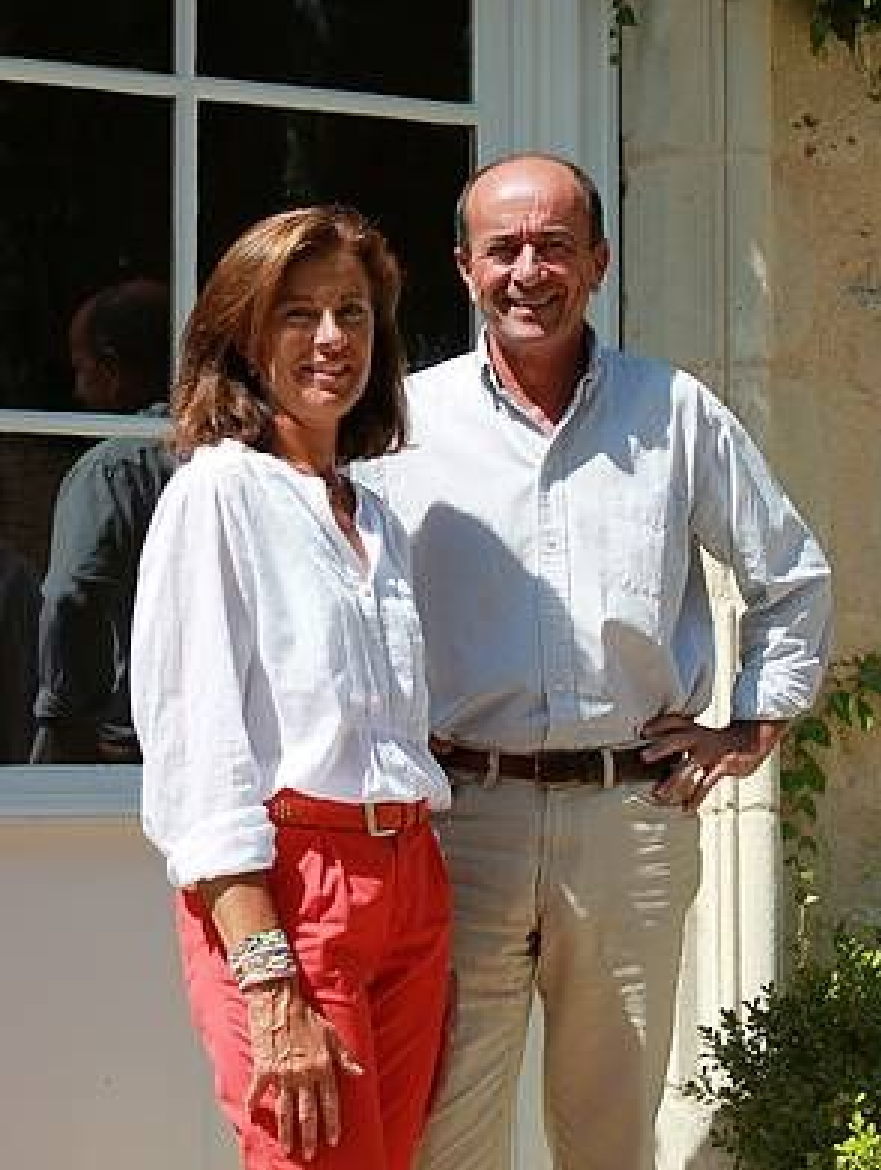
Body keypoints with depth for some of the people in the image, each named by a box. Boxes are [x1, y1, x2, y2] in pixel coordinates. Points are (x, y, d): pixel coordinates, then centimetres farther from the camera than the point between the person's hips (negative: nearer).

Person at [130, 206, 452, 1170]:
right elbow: (197, 748, -11)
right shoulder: (218, 491, -4)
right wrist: (272, 990, -19)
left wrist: (436, 945, 13)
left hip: (411, 886, 7)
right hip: (279, 887, -7)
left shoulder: (376, 517, 18)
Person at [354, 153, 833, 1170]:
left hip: (635, 812, 2)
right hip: (463, 813, -1)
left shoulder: (676, 414, 8)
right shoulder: (405, 421, 3)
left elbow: (793, 578, 18)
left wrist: (756, 726, 12)